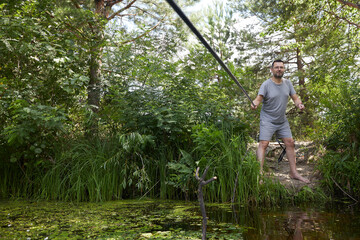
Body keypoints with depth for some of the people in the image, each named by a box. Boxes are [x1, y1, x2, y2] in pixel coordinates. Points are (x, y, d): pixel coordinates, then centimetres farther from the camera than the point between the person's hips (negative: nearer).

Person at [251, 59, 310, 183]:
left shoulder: (288, 83, 5)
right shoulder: (266, 84, -11)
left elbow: (295, 97, 6)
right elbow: (259, 98, -22)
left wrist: (299, 104, -16)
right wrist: (254, 103, -45)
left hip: (282, 120, 6)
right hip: (267, 120, -6)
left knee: (290, 143, 7)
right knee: (263, 144, -15)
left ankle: (293, 172, 19)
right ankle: (259, 173, -14)